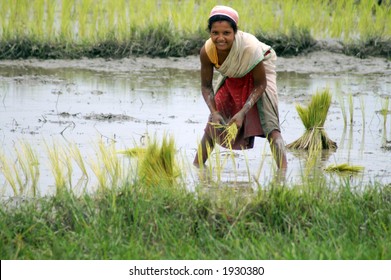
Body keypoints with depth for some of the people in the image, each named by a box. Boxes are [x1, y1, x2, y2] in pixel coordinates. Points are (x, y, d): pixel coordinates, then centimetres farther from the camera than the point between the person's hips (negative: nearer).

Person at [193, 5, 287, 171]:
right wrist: (214, 112, -30)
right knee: (212, 125, 5)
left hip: (258, 73, -4)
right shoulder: (207, 52, -30)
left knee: (269, 126, -19)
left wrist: (242, 113, -34)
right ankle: (196, 166, 19)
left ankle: (283, 172, -26)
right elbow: (206, 86, -14)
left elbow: (260, 84, -26)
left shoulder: (249, 47, -40)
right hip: (231, 79, 4)